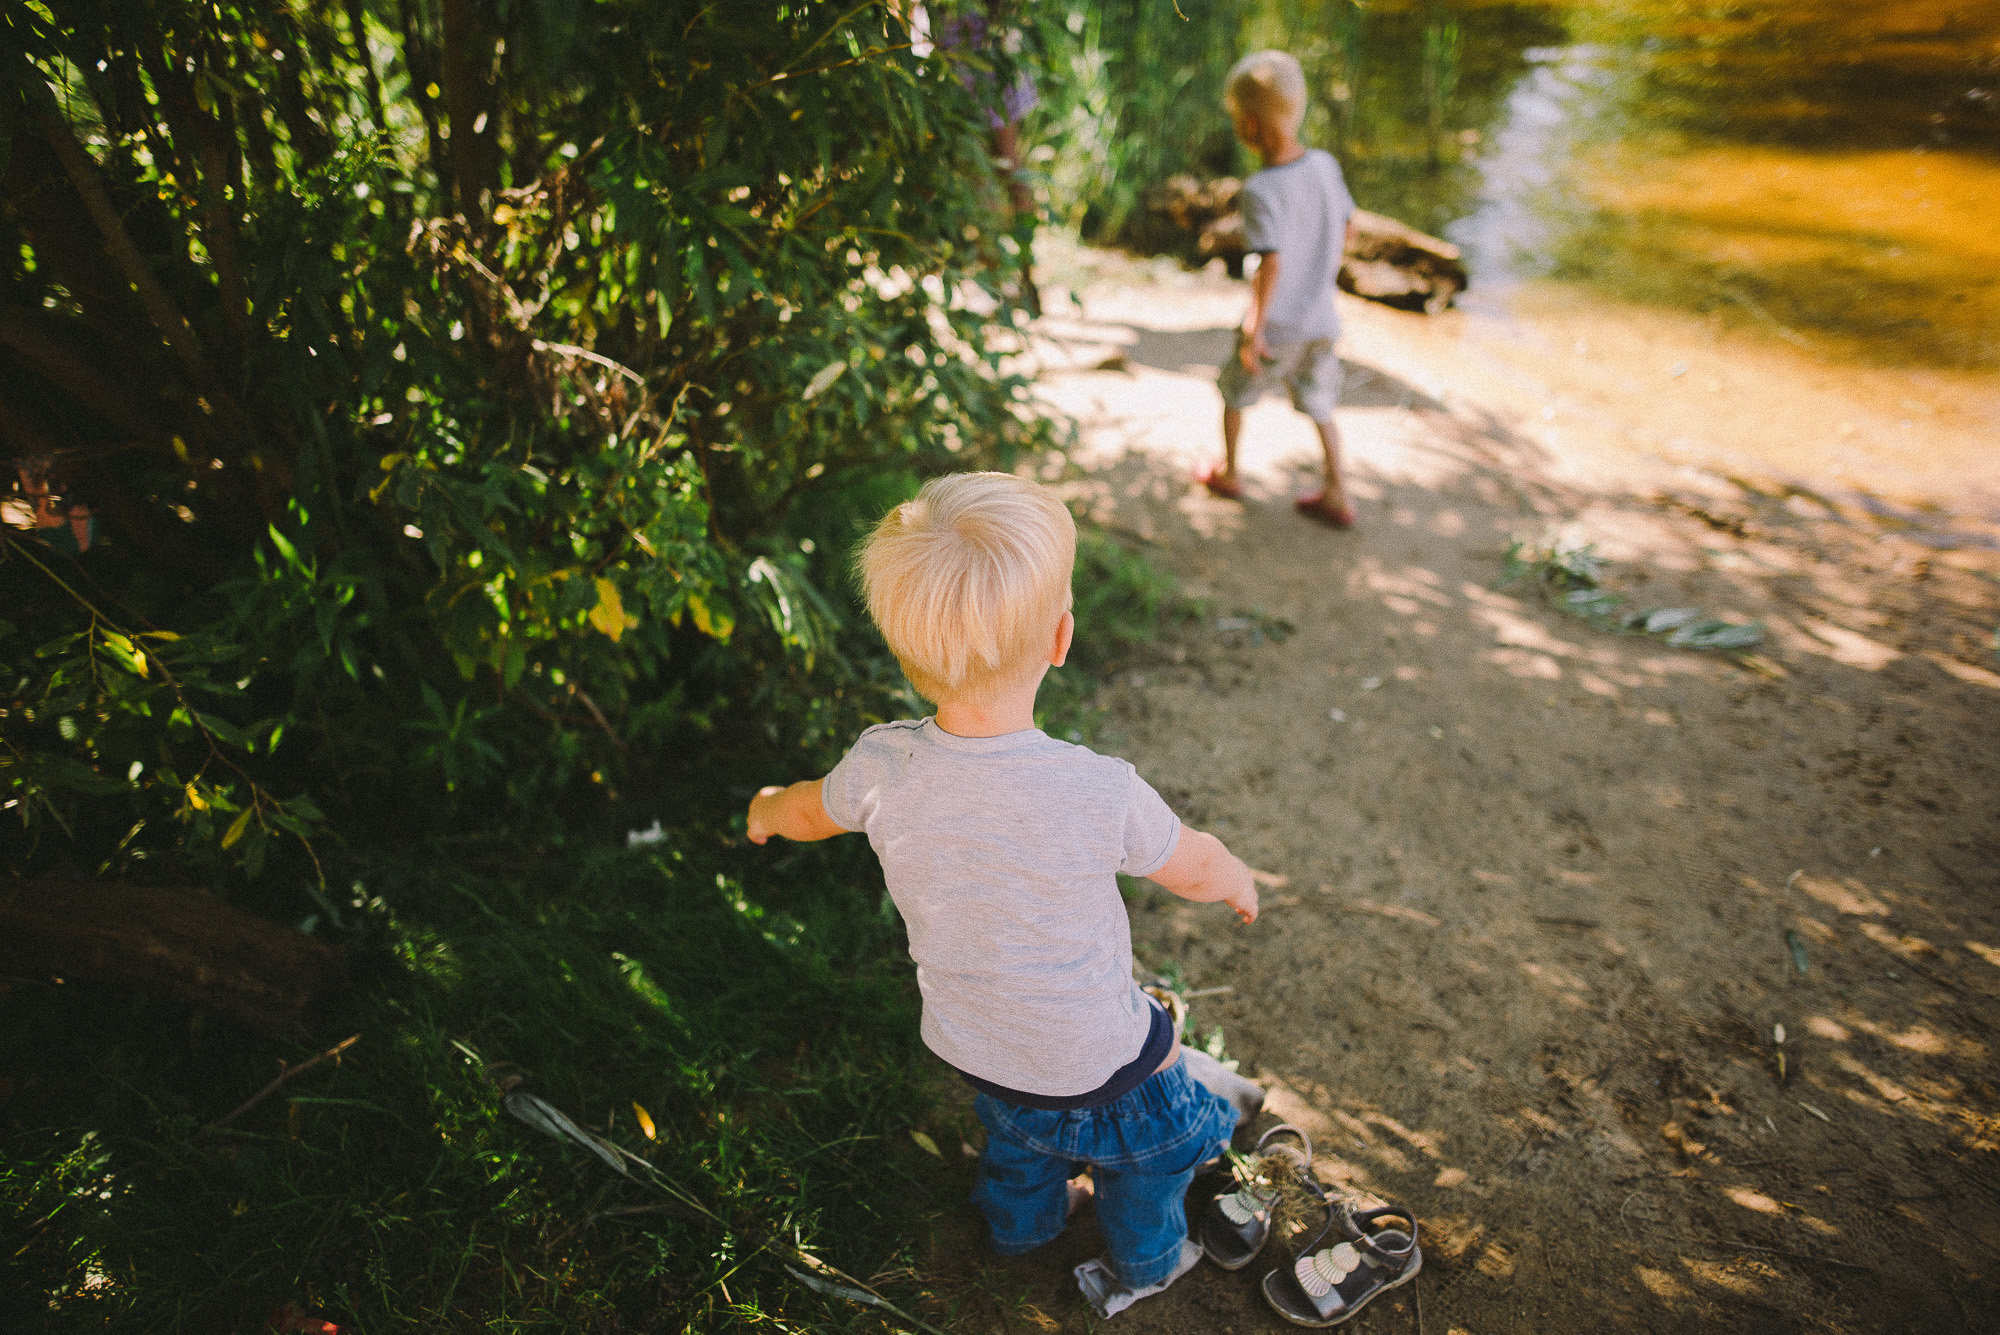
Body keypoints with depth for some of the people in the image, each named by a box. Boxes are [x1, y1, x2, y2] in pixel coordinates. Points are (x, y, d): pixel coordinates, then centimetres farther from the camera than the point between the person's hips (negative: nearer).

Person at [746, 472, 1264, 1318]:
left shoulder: (882, 766, -23)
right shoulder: (1102, 793, -34)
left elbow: (812, 812, 0)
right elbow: (1196, 871, -14)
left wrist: (766, 811, 24)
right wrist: (1238, 882, 10)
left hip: (969, 1044, 4)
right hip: (1095, 1061, -4)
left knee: (1016, 1125, 36)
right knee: (1152, 1142, 29)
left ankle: (1020, 1222, 64)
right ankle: (1139, 1266, 55)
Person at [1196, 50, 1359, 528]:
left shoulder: (1261, 190, -22)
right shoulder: (1325, 164, -3)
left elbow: (1270, 262, -29)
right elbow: (1347, 227, 8)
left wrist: (1254, 331, -22)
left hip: (1276, 328, -5)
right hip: (1323, 321, 5)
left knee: (1234, 390, 19)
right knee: (1319, 406, 18)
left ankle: (1228, 472, 34)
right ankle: (1336, 497, 19)